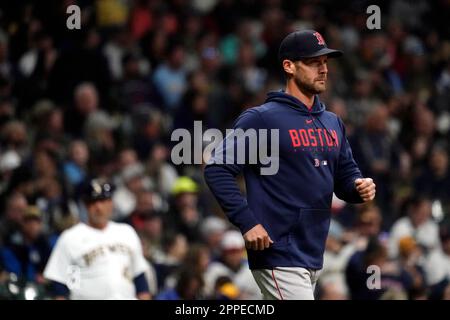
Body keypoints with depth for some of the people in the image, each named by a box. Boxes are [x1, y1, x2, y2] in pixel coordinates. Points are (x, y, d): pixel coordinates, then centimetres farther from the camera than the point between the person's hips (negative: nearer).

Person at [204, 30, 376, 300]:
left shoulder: (333, 123, 15)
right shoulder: (262, 118, -9)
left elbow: (345, 174, 22)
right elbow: (217, 169, -13)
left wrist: (361, 187, -3)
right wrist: (248, 223, -20)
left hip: (314, 257, 8)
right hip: (278, 255, -8)